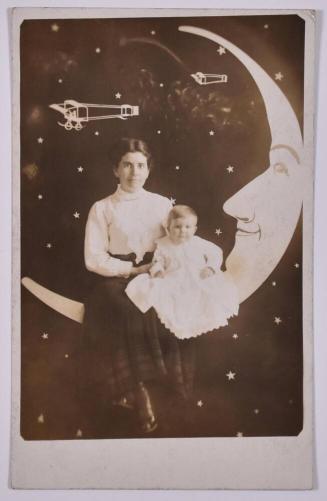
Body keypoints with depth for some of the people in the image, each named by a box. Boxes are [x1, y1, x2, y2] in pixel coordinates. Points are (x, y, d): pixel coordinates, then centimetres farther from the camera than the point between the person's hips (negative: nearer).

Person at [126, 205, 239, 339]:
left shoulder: (199, 243, 2)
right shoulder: (163, 245, 5)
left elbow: (216, 253, 9)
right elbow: (158, 261, 13)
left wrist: (210, 267, -6)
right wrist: (158, 270, -9)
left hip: (199, 280, 0)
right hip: (173, 282, 1)